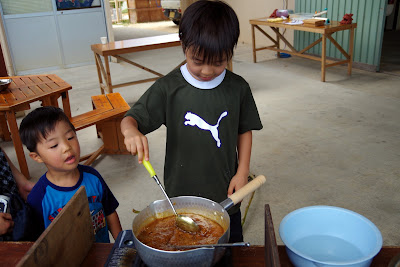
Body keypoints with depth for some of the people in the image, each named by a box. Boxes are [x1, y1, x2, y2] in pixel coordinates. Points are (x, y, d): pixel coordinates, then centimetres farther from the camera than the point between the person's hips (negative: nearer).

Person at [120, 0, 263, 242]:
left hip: (225, 195, 2)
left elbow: (245, 130, 4)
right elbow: (132, 118, -10)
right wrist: (131, 132, -33)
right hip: (181, 194, -1)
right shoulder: (168, 88, -13)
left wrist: (242, 172, -3)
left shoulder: (238, 88, -7)